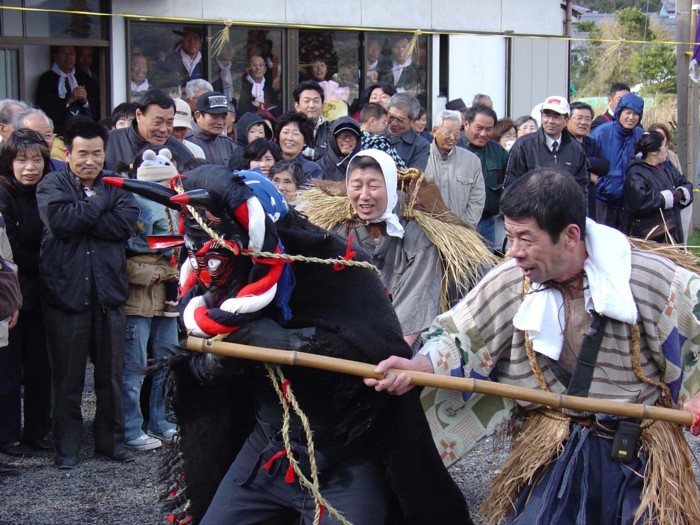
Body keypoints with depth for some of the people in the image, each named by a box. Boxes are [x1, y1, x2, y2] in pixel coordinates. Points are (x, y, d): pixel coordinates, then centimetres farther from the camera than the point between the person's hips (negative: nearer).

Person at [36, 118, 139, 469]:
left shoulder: (116, 187, 9)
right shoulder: (52, 186, 1)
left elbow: (127, 221, -10)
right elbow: (59, 220, -19)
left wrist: (81, 218, -13)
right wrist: (99, 203, -10)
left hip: (108, 291, 3)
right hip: (66, 291, -3)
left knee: (111, 373, 9)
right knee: (67, 376, 4)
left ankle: (111, 439, 21)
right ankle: (67, 445, 14)